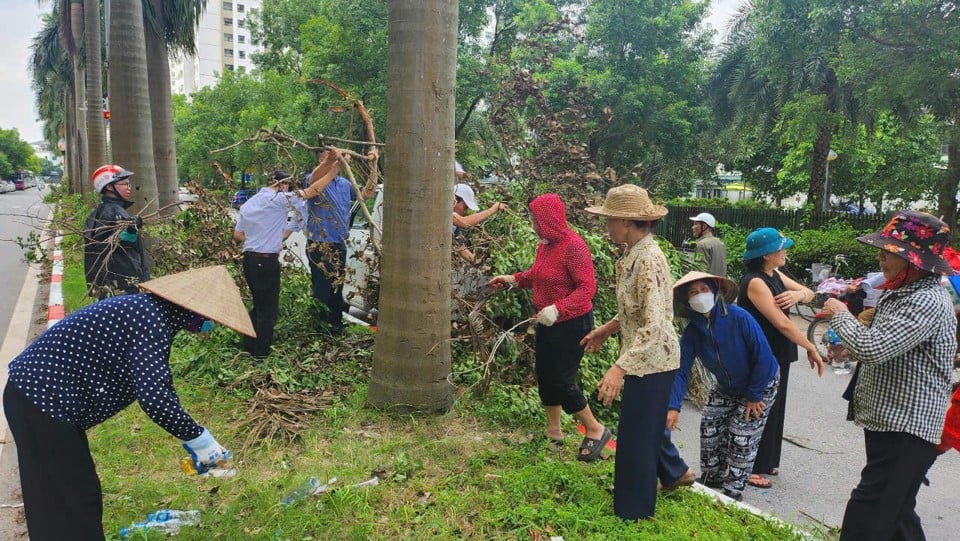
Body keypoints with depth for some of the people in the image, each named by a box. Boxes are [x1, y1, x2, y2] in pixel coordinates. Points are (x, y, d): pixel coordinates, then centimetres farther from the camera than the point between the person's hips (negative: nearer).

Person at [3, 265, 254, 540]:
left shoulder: (155, 312, 8)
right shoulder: (152, 318, -23)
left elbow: (158, 384, 17)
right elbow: (153, 396, -33)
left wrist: (189, 437, 17)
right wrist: (197, 437, -20)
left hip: (42, 394, 10)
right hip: (42, 399, -10)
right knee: (70, 503, 1)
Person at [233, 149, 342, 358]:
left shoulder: (249, 203, 15)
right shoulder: (278, 199, -11)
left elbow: (237, 234, 18)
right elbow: (312, 191, -16)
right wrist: (334, 169, -11)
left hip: (249, 259, 9)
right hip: (267, 262, -9)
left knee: (259, 305, 22)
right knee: (268, 309, 3)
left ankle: (249, 345, 30)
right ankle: (261, 352, 11)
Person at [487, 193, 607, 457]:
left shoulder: (573, 246, -22)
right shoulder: (545, 245, 3)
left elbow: (587, 287, -25)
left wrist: (558, 309, -35)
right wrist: (512, 279, 6)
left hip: (571, 324, -9)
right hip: (547, 322, 9)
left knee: (562, 381, -4)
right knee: (544, 375, 14)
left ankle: (596, 430, 15)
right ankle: (553, 430, 31)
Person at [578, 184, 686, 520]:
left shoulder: (648, 259, -25)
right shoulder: (635, 254, 5)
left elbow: (653, 325, -32)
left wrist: (619, 368, -36)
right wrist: (606, 329, 14)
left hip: (652, 360, -10)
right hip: (647, 359, 10)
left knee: (635, 434, 4)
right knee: (648, 423, 27)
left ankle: (633, 513, 21)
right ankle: (674, 472, 50)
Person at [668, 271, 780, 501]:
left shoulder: (739, 318, -32)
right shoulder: (692, 332, -17)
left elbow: (763, 358, -26)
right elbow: (681, 371, -18)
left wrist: (754, 396, -18)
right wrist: (673, 407, -31)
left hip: (761, 384, -5)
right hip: (727, 388, 5)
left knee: (741, 438, -6)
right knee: (709, 428, 4)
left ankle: (733, 490, 9)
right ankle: (711, 478, 26)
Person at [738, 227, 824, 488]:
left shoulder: (775, 275, 7)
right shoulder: (755, 282, -22)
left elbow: (810, 294, 8)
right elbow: (783, 324, -24)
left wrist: (799, 294, -15)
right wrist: (811, 348, -18)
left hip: (779, 354, 9)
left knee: (774, 408, 18)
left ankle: (765, 462, 32)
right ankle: (750, 468, 14)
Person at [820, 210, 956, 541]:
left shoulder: (928, 302, -22)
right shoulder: (900, 292, 10)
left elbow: (871, 348, -31)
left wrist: (840, 315, -13)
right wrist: (848, 348, 6)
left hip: (905, 432, -10)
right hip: (889, 424, 10)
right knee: (895, 514, 24)